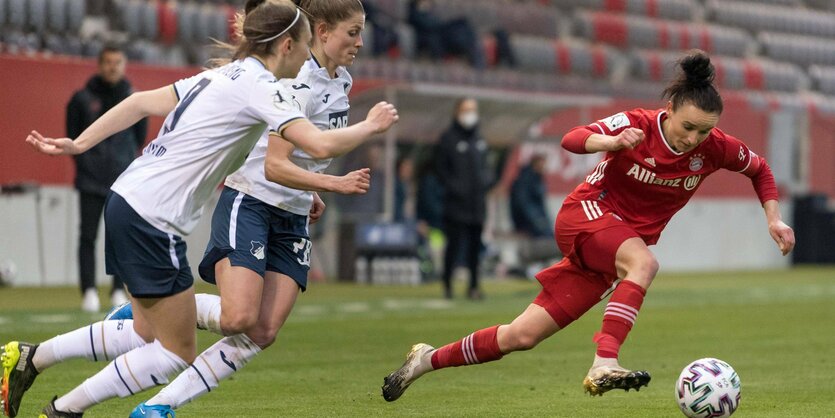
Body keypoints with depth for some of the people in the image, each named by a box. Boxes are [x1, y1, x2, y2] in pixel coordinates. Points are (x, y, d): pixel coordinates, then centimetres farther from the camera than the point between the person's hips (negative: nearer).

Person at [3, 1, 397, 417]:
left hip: (127, 200, 10)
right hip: (152, 219, -10)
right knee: (177, 355, 2)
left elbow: (142, 101, 15)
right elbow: (320, 144, -22)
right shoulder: (262, 86, -12)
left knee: (148, 335, 21)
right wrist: (370, 126, -6)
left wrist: (79, 144, 17)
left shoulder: (221, 76, 15)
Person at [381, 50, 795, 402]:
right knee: (643, 262, -38)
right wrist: (612, 141, -46)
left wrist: (773, 219, 1)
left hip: (613, 253, 5)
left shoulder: (713, 147, -6)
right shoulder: (637, 124, -18)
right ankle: (604, 365, -46)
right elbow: (572, 139, -27)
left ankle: (428, 359, 15)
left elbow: (759, 169, 12)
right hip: (587, 213, -5)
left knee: (523, 335, 0)